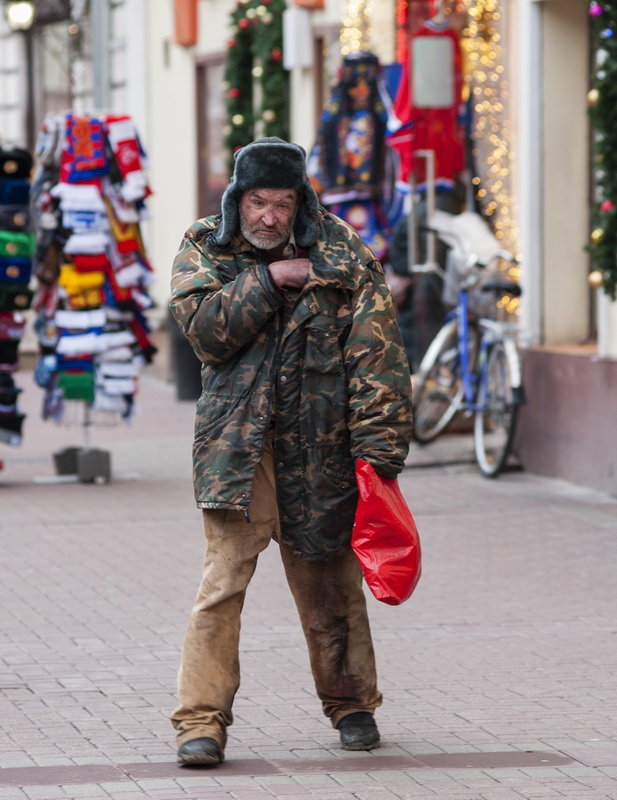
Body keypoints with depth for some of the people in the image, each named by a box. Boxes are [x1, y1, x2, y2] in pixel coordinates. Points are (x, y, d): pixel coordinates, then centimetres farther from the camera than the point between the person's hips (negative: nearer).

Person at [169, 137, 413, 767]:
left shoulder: (340, 252, 1)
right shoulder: (203, 249, 5)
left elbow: (377, 353, -3)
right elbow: (206, 329, -11)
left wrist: (378, 447, -9)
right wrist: (269, 279, -14)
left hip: (320, 444, 1)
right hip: (237, 439, -1)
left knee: (328, 577, 10)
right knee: (226, 569, -13)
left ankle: (351, 703, 29)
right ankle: (202, 720, -11)